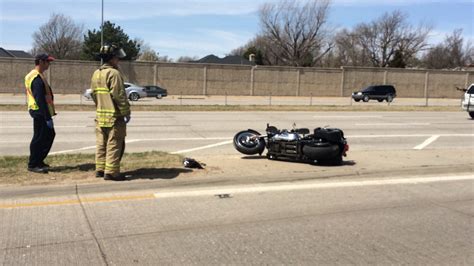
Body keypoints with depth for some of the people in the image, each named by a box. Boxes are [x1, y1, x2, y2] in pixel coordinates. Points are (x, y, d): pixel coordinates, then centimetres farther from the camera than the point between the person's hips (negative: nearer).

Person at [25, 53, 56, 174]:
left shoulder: (32, 76, 16)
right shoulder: (37, 78, -17)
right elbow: (40, 100, -23)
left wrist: (49, 114, 19)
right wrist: (47, 117, -22)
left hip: (40, 113, 11)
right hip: (40, 112, -11)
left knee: (50, 135, 16)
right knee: (39, 138, -2)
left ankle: (38, 161, 25)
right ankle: (33, 164, 8)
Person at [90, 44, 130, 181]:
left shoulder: (96, 74, 13)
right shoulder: (114, 73, -15)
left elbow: (93, 93, 18)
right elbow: (119, 95, -19)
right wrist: (126, 112, -12)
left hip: (100, 115, 9)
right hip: (114, 116, -8)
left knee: (101, 143, 14)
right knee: (114, 144, -3)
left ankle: (100, 169, 20)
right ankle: (111, 172, -2)